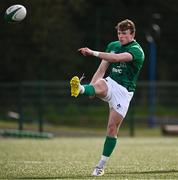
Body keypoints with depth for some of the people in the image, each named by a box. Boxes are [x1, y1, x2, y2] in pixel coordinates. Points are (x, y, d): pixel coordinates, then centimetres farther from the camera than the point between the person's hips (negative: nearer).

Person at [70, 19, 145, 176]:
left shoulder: (137, 51, -9)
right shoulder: (113, 45, 10)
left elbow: (116, 58, -27)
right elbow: (102, 68, 6)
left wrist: (93, 53, -34)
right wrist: (91, 86, -10)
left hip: (124, 91, -4)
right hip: (110, 83, 4)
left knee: (112, 128, -5)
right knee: (99, 86, -34)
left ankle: (101, 165, 3)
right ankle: (80, 89, -69)